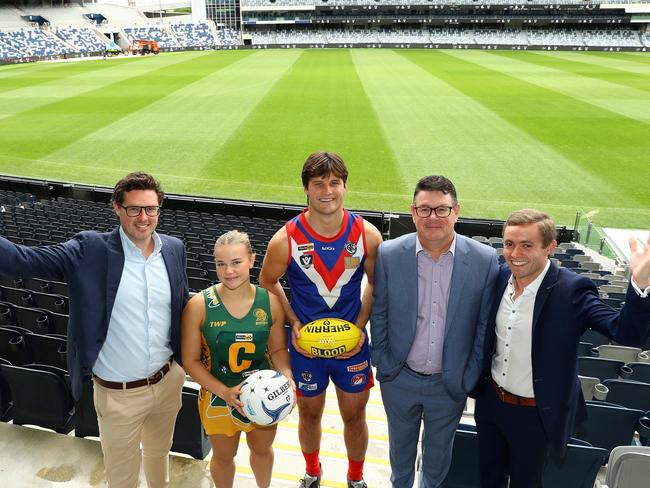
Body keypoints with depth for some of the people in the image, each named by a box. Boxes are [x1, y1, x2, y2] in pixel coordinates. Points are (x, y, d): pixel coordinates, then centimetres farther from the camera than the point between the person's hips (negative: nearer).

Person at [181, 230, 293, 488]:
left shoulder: (270, 301, -14)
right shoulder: (199, 305, -20)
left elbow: (278, 348, -1)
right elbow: (191, 360, -12)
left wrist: (287, 376, -19)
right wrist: (225, 392, -23)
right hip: (218, 397, -2)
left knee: (262, 450, 27)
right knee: (223, 457, 23)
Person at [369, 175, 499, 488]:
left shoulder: (484, 260, -15)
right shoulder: (389, 254, -14)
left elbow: (484, 324, -6)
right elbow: (379, 315, -4)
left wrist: (470, 377, -4)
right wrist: (383, 365, -2)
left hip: (451, 382, 0)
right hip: (400, 379, 0)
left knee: (439, 448, 25)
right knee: (400, 444, 25)